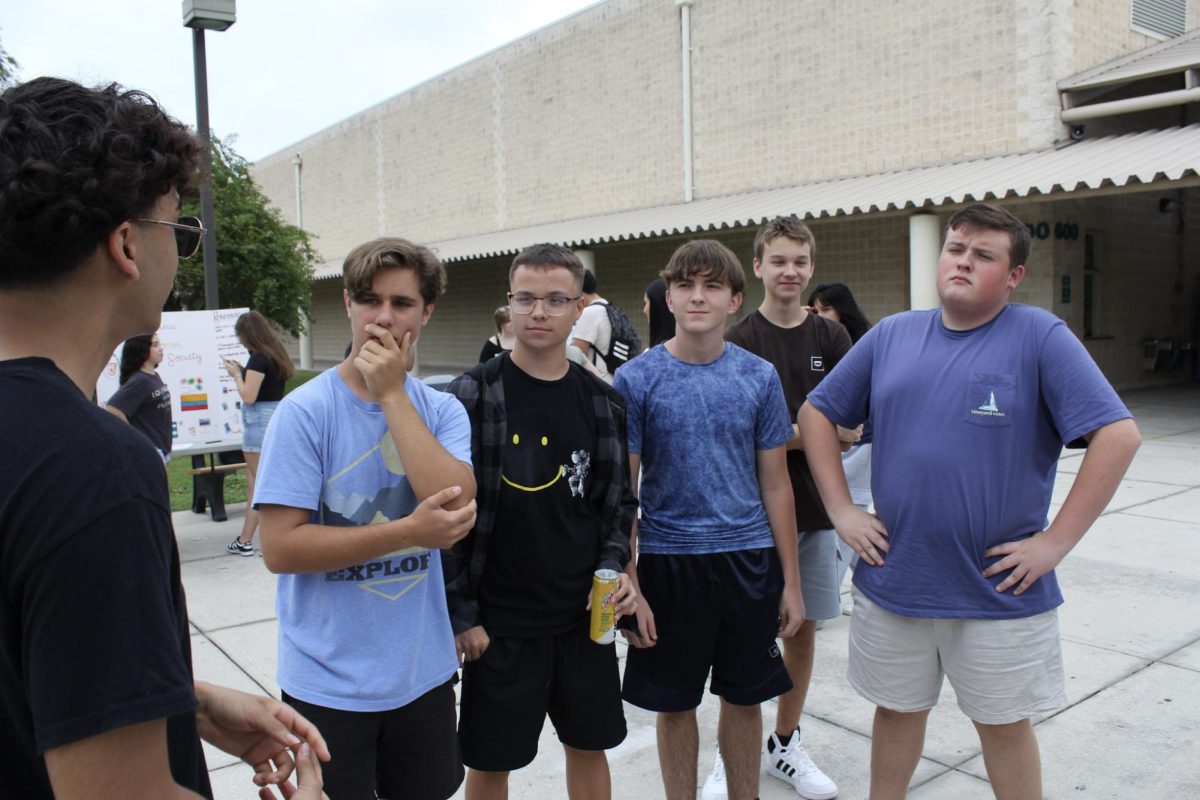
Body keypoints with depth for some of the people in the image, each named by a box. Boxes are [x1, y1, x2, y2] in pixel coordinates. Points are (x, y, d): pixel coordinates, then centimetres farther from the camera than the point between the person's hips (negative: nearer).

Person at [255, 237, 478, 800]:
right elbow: (279, 548, -17)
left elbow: (453, 510, -19)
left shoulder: (442, 411, -1)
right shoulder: (305, 411, -12)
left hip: (424, 672, 4)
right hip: (328, 683, -3)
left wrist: (392, 394, -19)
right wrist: (408, 532, -23)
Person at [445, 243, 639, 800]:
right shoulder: (472, 398, -10)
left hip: (585, 615, 4)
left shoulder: (602, 402, 3)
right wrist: (460, 616, -10)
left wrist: (613, 568, -6)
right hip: (499, 622, -3)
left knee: (589, 745, 18)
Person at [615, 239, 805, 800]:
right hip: (668, 559, -1)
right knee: (674, 703, 12)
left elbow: (775, 484, 4)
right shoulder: (637, 379, -6)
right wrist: (628, 587, -8)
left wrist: (791, 582, 4)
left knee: (744, 697, 16)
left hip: (749, 559, 2)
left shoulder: (759, 377, 0)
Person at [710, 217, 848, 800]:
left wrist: (778, 432, -15)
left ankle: (785, 743, 31)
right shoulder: (740, 342, -6)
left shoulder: (831, 338, 5)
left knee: (804, 627, 13)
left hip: (816, 508, 4)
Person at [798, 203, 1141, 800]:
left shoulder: (1040, 337, -8)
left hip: (1000, 590, -3)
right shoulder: (891, 335, 3)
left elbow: (1118, 436, -14)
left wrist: (1056, 541, -15)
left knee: (1004, 723, 16)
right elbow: (817, 413, 9)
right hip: (892, 580, 3)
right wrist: (840, 509, 1)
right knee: (897, 710, 19)